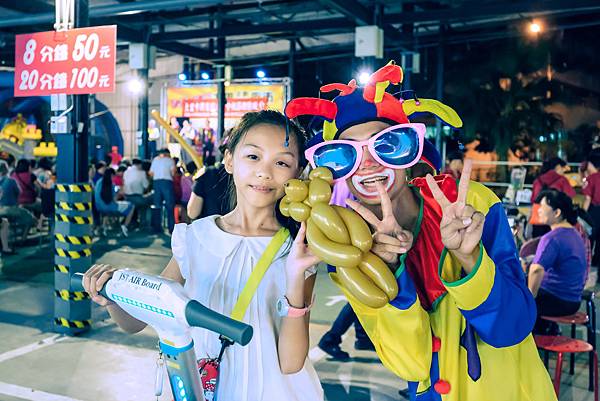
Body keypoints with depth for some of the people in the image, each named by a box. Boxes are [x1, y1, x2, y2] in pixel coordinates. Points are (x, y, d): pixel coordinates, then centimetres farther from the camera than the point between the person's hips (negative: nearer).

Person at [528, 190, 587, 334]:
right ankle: (548, 329, 26)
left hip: (557, 302, -9)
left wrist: (530, 297, -23)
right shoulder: (575, 234, 8)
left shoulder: (552, 238, -23)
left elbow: (537, 270, -37)